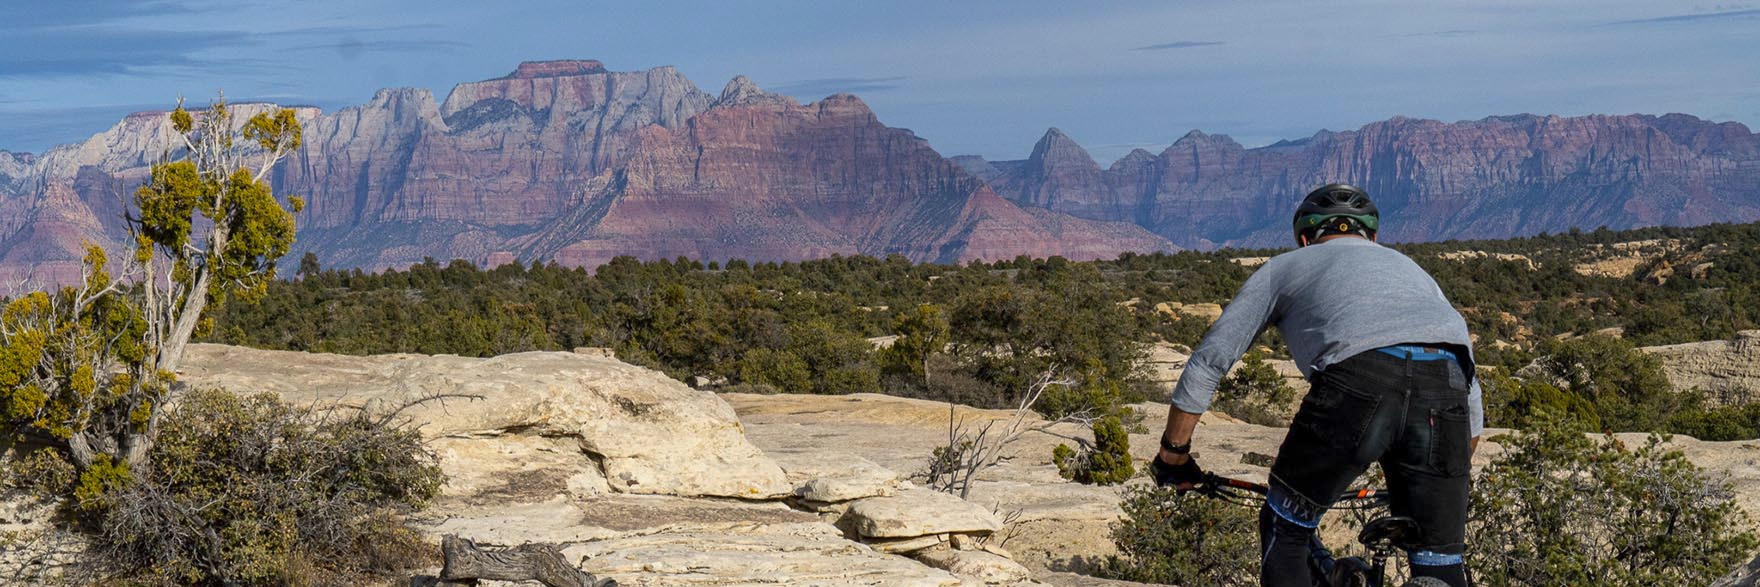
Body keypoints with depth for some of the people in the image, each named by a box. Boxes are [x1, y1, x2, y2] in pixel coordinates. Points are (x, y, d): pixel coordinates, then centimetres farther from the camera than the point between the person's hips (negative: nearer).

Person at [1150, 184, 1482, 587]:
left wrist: (1173, 455, 36)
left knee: (1283, 533, 18)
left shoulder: (1285, 267, 32)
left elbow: (1206, 363, 27)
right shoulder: (1409, 267, 41)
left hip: (1357, 383, -3)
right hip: (1446, 388, 3)